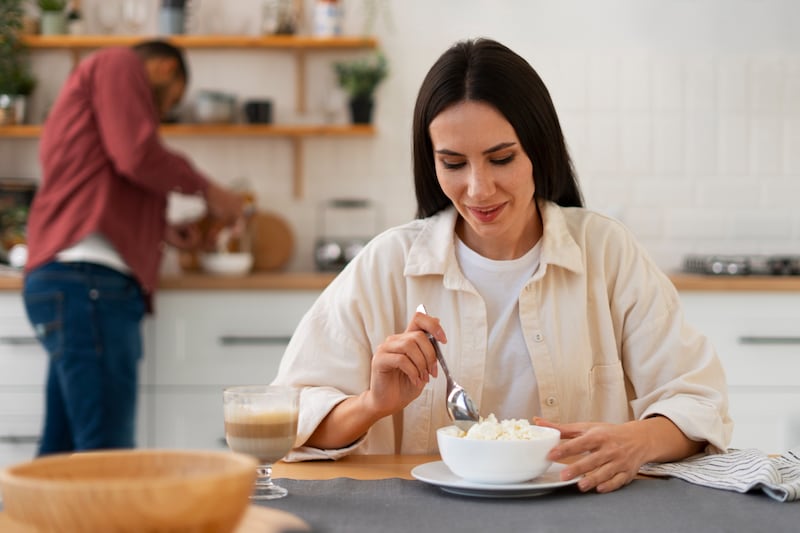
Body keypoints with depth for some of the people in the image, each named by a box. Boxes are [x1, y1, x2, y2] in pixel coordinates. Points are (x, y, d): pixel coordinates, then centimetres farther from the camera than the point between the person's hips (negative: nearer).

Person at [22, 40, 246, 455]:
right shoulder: (119, 64, 5)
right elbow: (137, 154, -11)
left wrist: (161, 233, 33)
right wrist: (207, 189, 3)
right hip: (88, 280, -10)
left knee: (62, 451, 6)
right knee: (107, 453, -15)